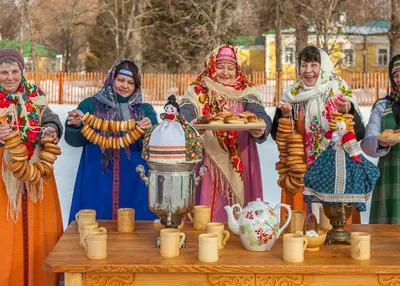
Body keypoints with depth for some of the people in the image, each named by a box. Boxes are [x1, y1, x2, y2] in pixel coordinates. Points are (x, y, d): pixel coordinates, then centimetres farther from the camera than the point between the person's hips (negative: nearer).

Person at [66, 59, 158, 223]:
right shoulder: (91, 105, 7)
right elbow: (75, 140, -1)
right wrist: (75, 125, -22)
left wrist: (147, 132, -23)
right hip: (97, 183, -1)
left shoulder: (145, 110, 9)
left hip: (134, 185, 1)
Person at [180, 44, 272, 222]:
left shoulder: (247, 93, 8)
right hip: (207, 166, -1)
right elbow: (185, 114, -10)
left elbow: (261, 116, -8)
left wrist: (260, 130, -32)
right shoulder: (197, 91, 5)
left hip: (239, 166, 1)